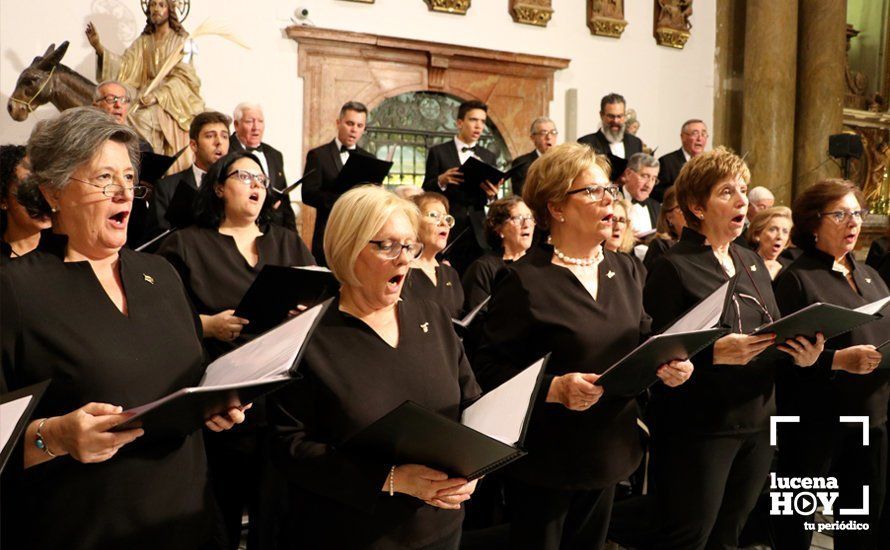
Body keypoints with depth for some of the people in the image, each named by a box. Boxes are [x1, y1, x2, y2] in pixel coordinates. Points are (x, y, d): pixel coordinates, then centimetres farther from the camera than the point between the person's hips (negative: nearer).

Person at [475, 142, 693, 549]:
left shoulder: (624, 272, 7)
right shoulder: (525, 280, -15)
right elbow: (489, 369, -18)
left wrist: (667, 366, -9)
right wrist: (554, 388, -30)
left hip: (611, 453, 6)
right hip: (546, 461, -6)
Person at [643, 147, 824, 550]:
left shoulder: (753, 263, 11)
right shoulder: (673, 268, -11)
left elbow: (777, 336, 16)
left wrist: (801, 355, -4)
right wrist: (714, 353, -29)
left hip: (758, 423, 7)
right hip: (698, 428, -7)